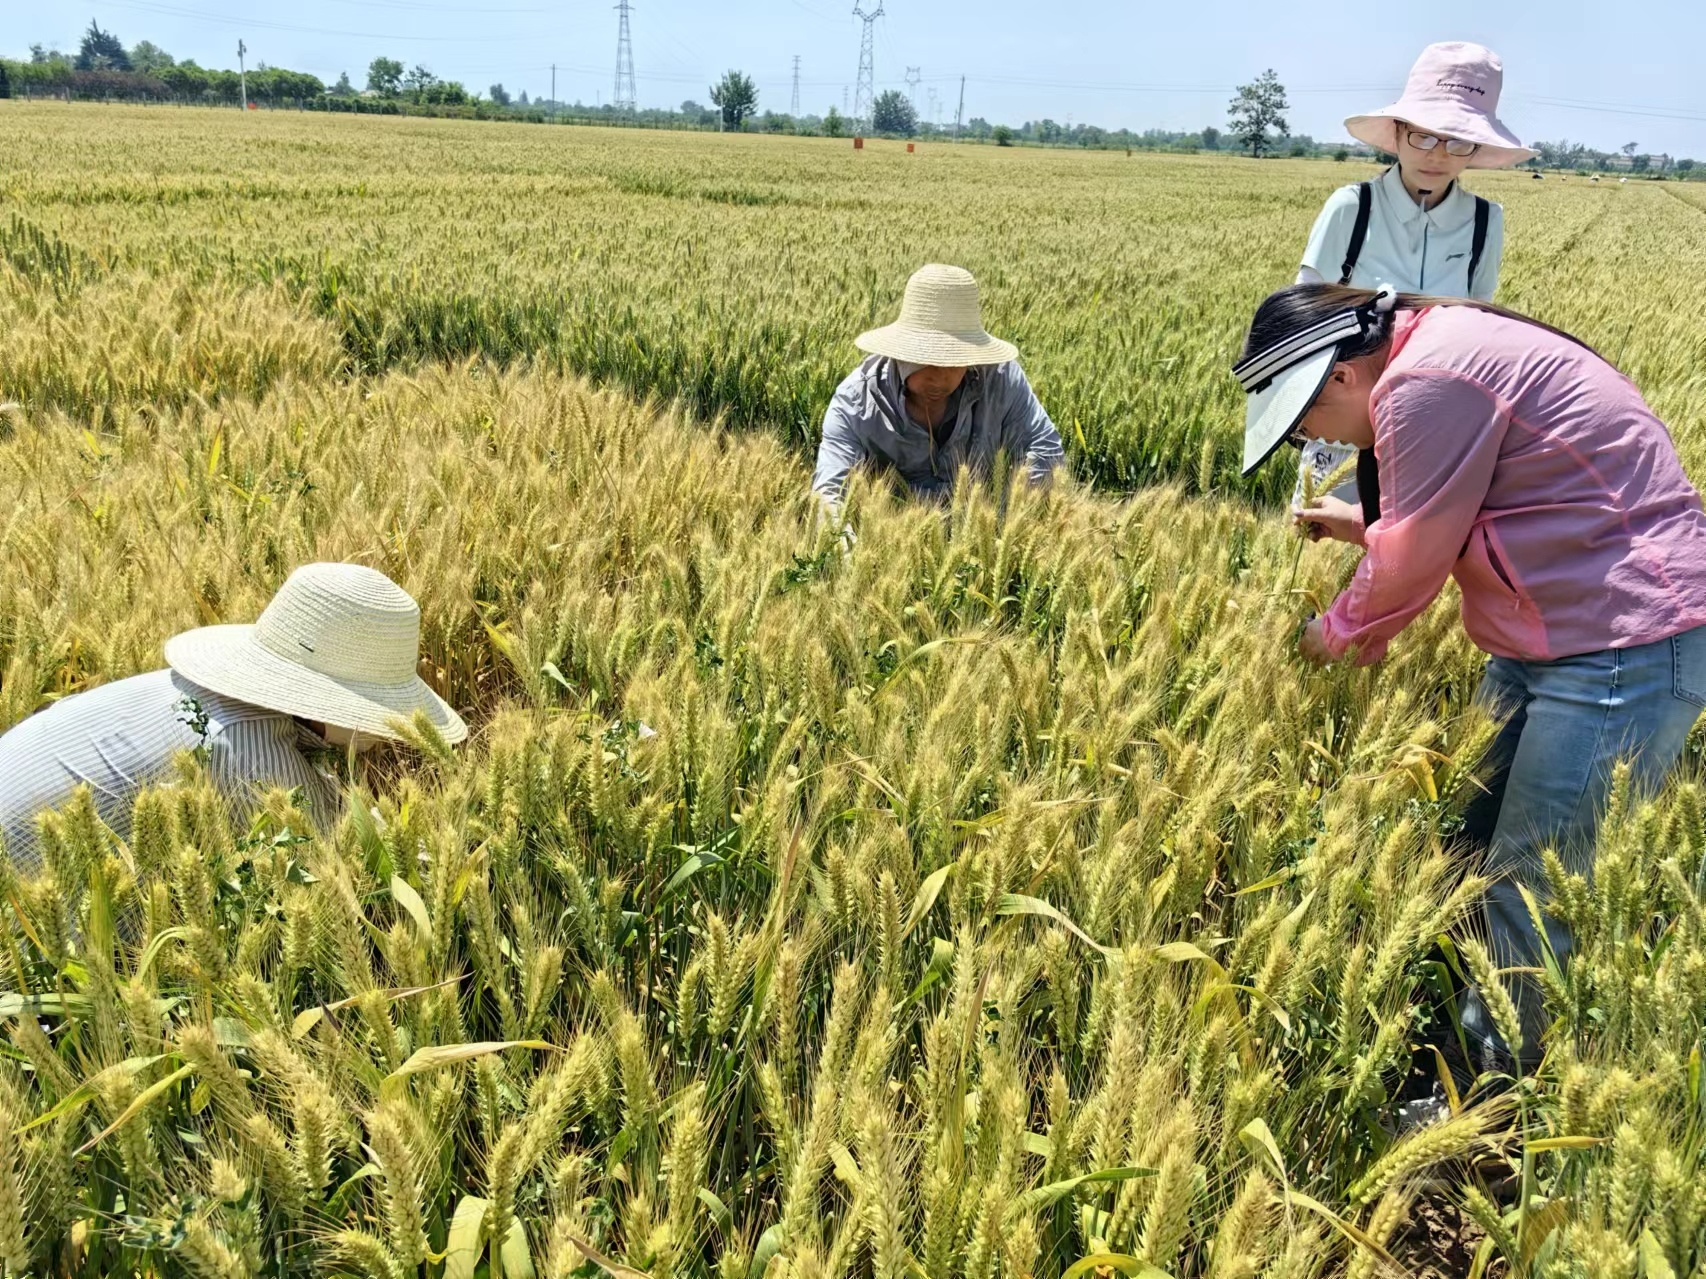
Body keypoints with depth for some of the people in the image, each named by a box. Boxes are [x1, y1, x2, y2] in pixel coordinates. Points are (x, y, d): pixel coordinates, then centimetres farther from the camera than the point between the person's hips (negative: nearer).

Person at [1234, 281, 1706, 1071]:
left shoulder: (1425, 381, -20)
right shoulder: (1446, 349, 12)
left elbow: (1413, 558, -14)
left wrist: (1340, 632, 2)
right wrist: (1369, 529, 10)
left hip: (1630, 648, -11)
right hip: (1555, 635, 11)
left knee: (1538, 892, -4)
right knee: (1475, 839, 14)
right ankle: (1483, 1050, 28)